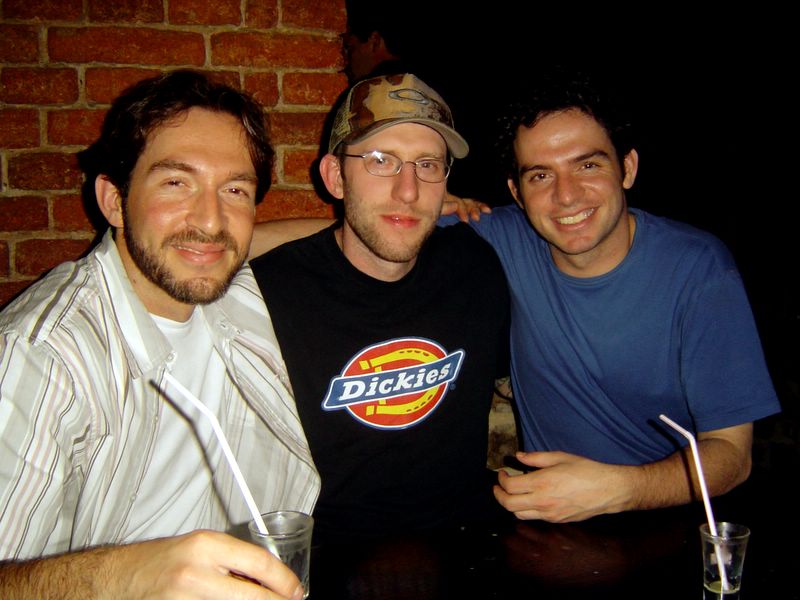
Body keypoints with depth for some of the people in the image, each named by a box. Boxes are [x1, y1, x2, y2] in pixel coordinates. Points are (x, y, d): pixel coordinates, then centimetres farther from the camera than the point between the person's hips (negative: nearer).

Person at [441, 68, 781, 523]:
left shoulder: (699, 269, -13)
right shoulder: (507, 242, -6)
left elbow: (731, 452, -12)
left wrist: (614, 489, -28)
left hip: (671, 520, -1)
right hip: (551, 520, 2)